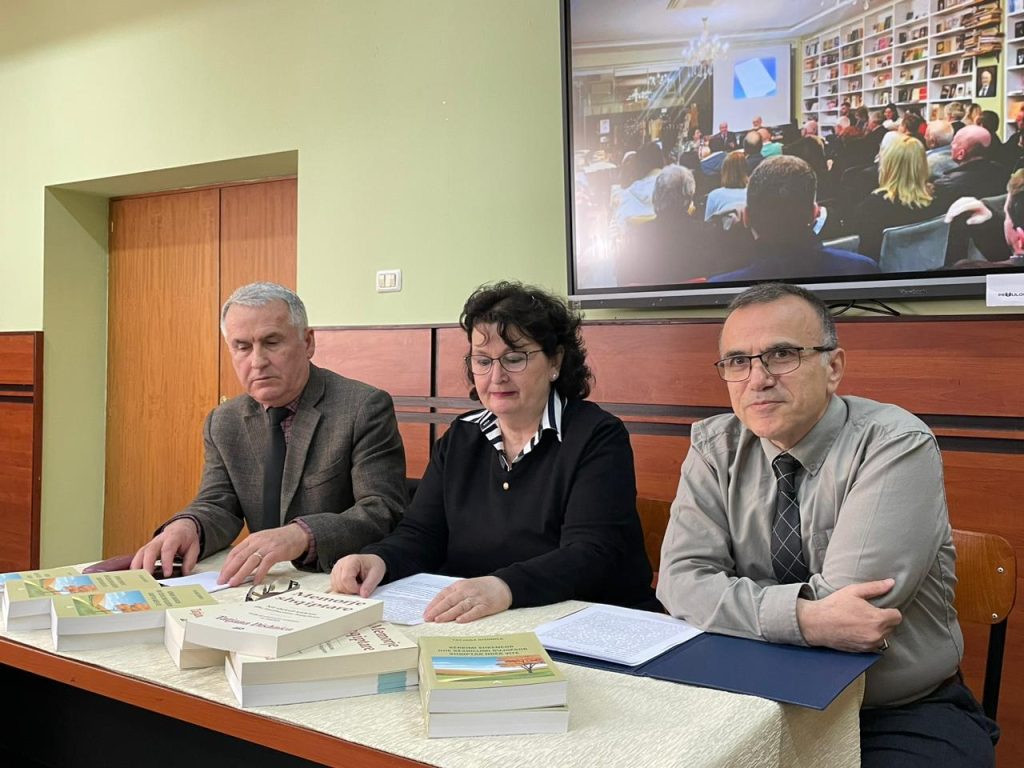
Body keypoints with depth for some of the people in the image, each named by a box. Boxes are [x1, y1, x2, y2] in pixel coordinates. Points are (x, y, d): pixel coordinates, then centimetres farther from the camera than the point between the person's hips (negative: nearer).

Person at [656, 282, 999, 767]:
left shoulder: (897, 446, -15)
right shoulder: (715, 448, -3)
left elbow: (850, 599, -24)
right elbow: (681, 580, -13)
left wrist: (743, 601, -14)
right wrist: (801, 617, -25)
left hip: (907, 717, -2)